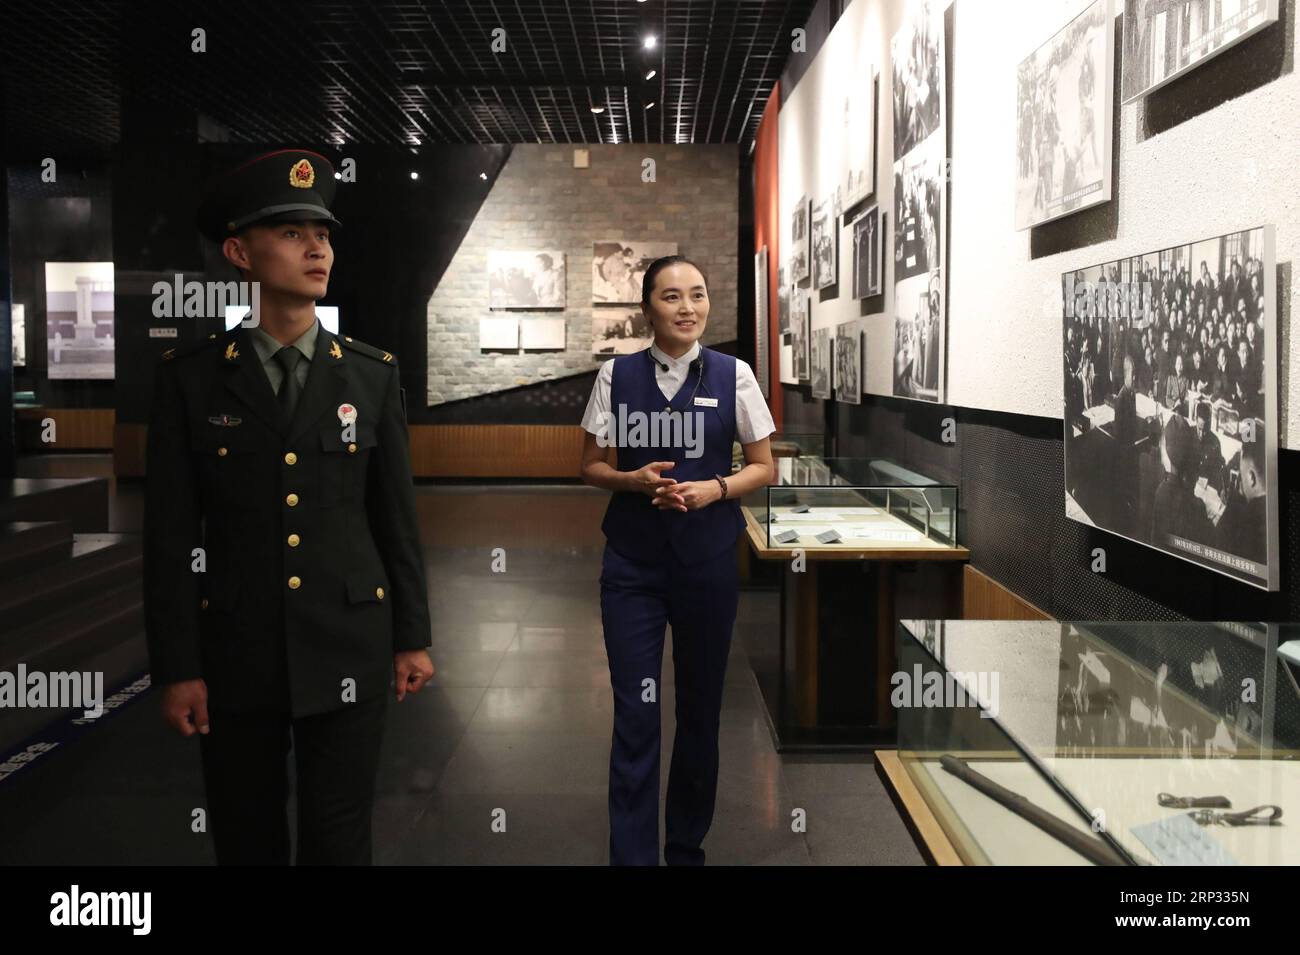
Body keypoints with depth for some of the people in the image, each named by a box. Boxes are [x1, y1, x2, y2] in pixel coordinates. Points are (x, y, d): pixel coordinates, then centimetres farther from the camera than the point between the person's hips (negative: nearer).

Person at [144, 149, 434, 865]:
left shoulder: (372, 375, 1)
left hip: (348, 647, 0)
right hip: (235, 653, 0)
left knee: (338, 842, 6)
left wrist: (412, 638, 5)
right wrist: (176, 668, -4)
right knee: (245, 843, 14)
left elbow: (396, 517, 4)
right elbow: (171, 534, -3)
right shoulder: (190, 378, -3)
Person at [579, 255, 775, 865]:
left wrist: (715, 488, -15)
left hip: (708, 557, 1)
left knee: (701, 705, 14)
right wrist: (635, 480, -14)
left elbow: (762, 468, 4)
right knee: (634, 713, -3)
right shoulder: (616, 375, -2)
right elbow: (591, 466, 5)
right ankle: (631, 854, 10)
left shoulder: (733, 375, -3)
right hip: (632, 560, -1)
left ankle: (686, 847, 34)